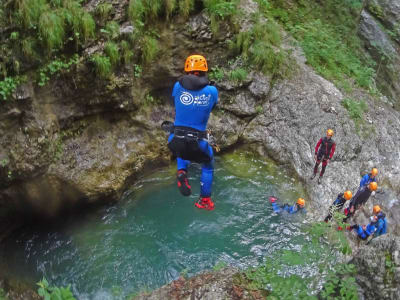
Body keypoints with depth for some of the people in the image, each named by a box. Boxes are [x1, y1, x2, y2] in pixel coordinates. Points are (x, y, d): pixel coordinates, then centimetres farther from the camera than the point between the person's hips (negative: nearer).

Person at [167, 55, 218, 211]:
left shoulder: (178, 86, 0)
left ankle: (182, 171, 13)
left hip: (175, 142, 2)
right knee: (208, 166, 29)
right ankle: (204, 200, 33)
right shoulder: (212, 90, -2)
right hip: (197, 143, -1)